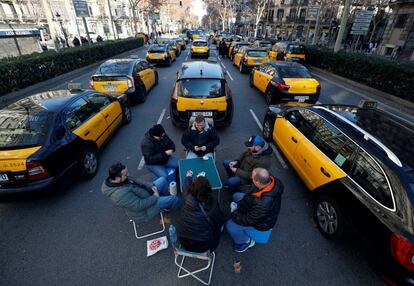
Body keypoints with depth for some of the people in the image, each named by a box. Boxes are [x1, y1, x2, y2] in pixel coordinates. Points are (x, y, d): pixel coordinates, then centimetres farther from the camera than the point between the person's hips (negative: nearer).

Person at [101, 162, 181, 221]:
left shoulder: (121, 179, -13)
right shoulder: (121, 194, -40)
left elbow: (135, 182, 3)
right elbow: (139, 206, -33)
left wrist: (151, 186, -8)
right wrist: (155, 197, -20)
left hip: (144, 195, 8)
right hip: (143, 211, -8)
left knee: (162, 180, 10)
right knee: (173, 199, -5)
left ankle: (164, 201, 31)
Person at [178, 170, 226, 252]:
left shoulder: (187, 199, -21)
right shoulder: (212, 204, -26)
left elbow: (185, 187, 3)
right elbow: (222, 220, -5)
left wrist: (188, 176, 22)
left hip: (184, 243, 3)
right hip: (204, 246, -2)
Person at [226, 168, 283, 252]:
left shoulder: (264, 203, -45)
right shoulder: (269, 180, -24)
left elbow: (250, 220, -29)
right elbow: (250, 194, -6)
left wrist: (233, 215, -15)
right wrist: (237, 205, -6)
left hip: (262, 221, -7)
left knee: (230, 225, -14)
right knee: (236, 195, 16)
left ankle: (247, 241, 13)